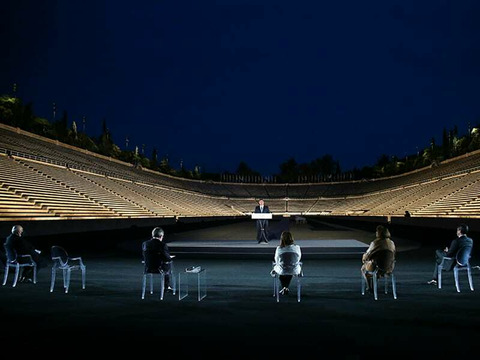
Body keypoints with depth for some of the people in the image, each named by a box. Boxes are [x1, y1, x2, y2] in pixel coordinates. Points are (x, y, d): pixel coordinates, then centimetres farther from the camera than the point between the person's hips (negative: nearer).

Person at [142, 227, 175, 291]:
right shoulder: (163, 245, -17)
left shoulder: (144, 243, -3)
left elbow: (145, 258, 8)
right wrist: (170, 257, 12)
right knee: (169, 264, 29)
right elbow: (167, 258, -13)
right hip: (159, 269, -5)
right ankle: (167, 286, 40)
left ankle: (167, 286, 42)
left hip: (148, 269, 5)